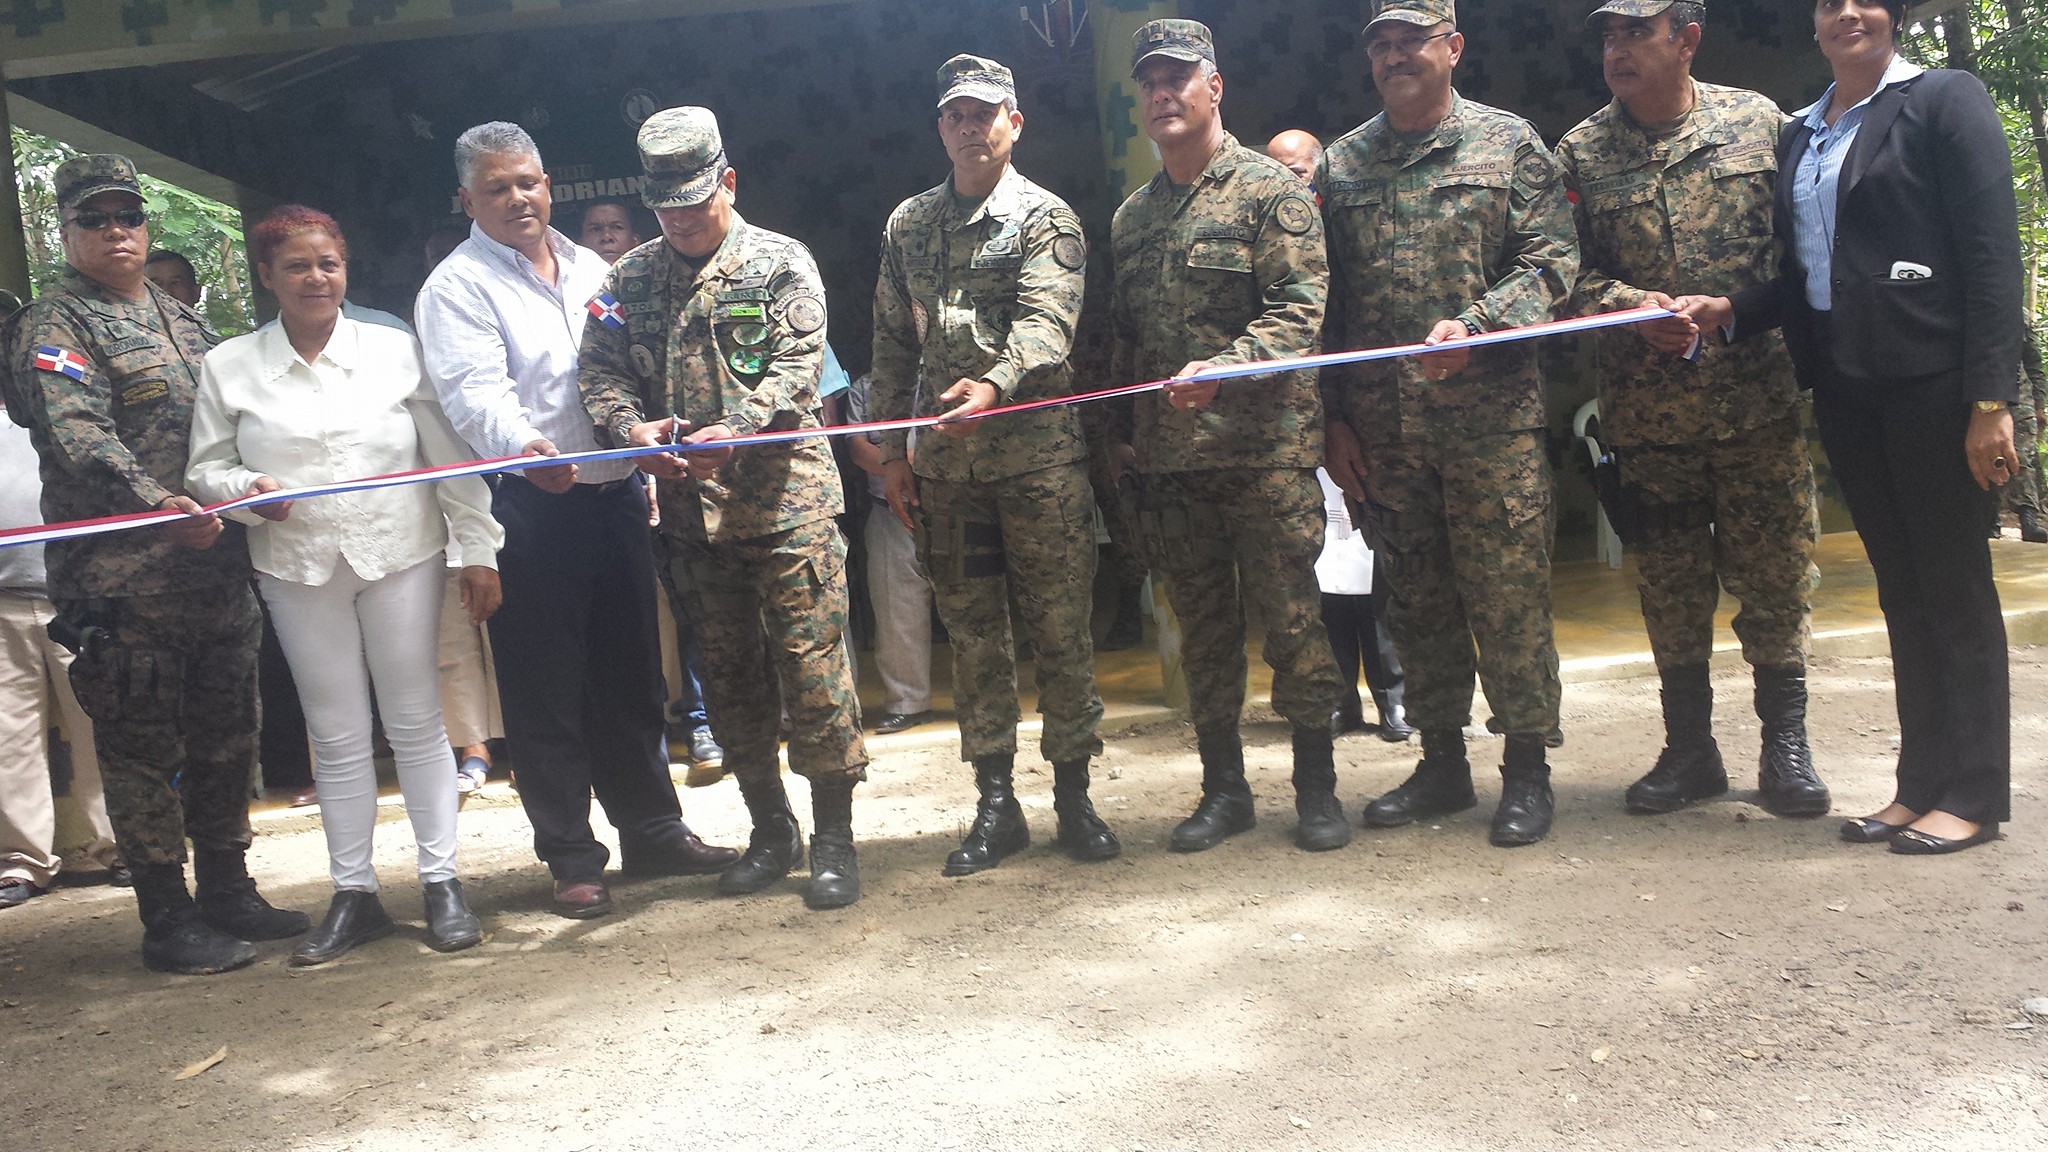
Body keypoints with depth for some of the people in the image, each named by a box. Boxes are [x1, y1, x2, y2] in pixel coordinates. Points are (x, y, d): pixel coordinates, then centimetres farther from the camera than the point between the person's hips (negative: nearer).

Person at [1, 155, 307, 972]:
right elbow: (79, 438, -19)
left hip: (219, 569, 7)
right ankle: (168, 920, 10)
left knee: (226, 740, 13)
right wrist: (158, 506, -32)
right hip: (123, 582, -7)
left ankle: (228, 893, 25)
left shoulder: (182, 319, 19)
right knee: (142, 749, 0)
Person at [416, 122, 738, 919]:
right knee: (546, 693, 1)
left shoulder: (590, 269, 15)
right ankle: (572, 859, 13)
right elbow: (475, 392, -19)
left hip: (615, 498, 6)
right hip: (529, 507, -6)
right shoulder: (457, 286, -4)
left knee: (631, 675, 14)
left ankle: (653, 832, 27)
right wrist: (523, 449, -39)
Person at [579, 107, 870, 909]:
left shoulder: (781, 263, 0)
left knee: (812, 668, -3)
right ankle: (771, 831, 27)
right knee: (730, 677, 12)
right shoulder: (632, 278, 11)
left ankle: (834, 838, 9)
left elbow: (798, 367, -11)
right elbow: (601, 368, 7)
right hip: (691, 508, 5)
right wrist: (630, 427, -15)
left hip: (786, 496, -4)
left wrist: (734, 432, -27)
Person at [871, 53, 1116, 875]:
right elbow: (892, 345, 15)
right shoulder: (907, 226, 12)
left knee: (1060, 629, 2)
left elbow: (1046, 323, -18)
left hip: (1040, 457, -4)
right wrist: (893, 451, 11)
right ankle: (996, 804, 17)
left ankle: (1073, 795, 15)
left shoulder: (1046, 219, -1)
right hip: (945, 465, 4)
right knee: (973, 635, 8)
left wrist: (996, 384, -37)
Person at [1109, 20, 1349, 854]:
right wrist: (1121, 427, 14)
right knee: (1203, 625, 10)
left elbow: (1300, 310, -12)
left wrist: (1222, 367, -25)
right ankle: (1223, 788, 21)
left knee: (1291, 619, 0)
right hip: (1168, 458, 5)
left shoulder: (1269, 190, -2)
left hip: (1265, 448, -5)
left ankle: (1316, 786, 12)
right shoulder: (1131, 216, 16)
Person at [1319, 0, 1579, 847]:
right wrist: (1332, 417, 7)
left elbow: (1551, 263, -3)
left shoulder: (1509, 144, 4)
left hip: (1492, 417, -3)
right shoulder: (1340, 166, 12)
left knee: (1509, 595, -1)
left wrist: (1472, 327, -20)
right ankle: (1442, 764, 22)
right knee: (1416, 599, 10)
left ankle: (1527, 768, 12)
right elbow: (1321, 303, 12)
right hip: (1382, 428, 3)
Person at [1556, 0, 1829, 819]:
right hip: (1646, 408, 1)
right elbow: (1568, 273, 1)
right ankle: (1689, 749, 21)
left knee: (1776, 575, 3)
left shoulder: (1759, 122, 4)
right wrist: (1635, 308, -16)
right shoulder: (1581, 152, 6)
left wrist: (1744, 315, -5)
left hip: (1760, 401, -1)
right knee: (1671, 585, 8)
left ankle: (1786, 748, 16)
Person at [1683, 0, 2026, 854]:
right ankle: (1922, 783, 19)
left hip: (1932, 380, -6)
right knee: (1900, 589, 11)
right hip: (1845, 389, 6)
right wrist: (1730, 312, -2)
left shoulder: (1945, 101, -3)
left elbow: (1992, 255, -10)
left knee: (1954, 583, 0)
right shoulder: (1800, 134, 15)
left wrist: (1991, 399, -17)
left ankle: (1974, 793, 10)